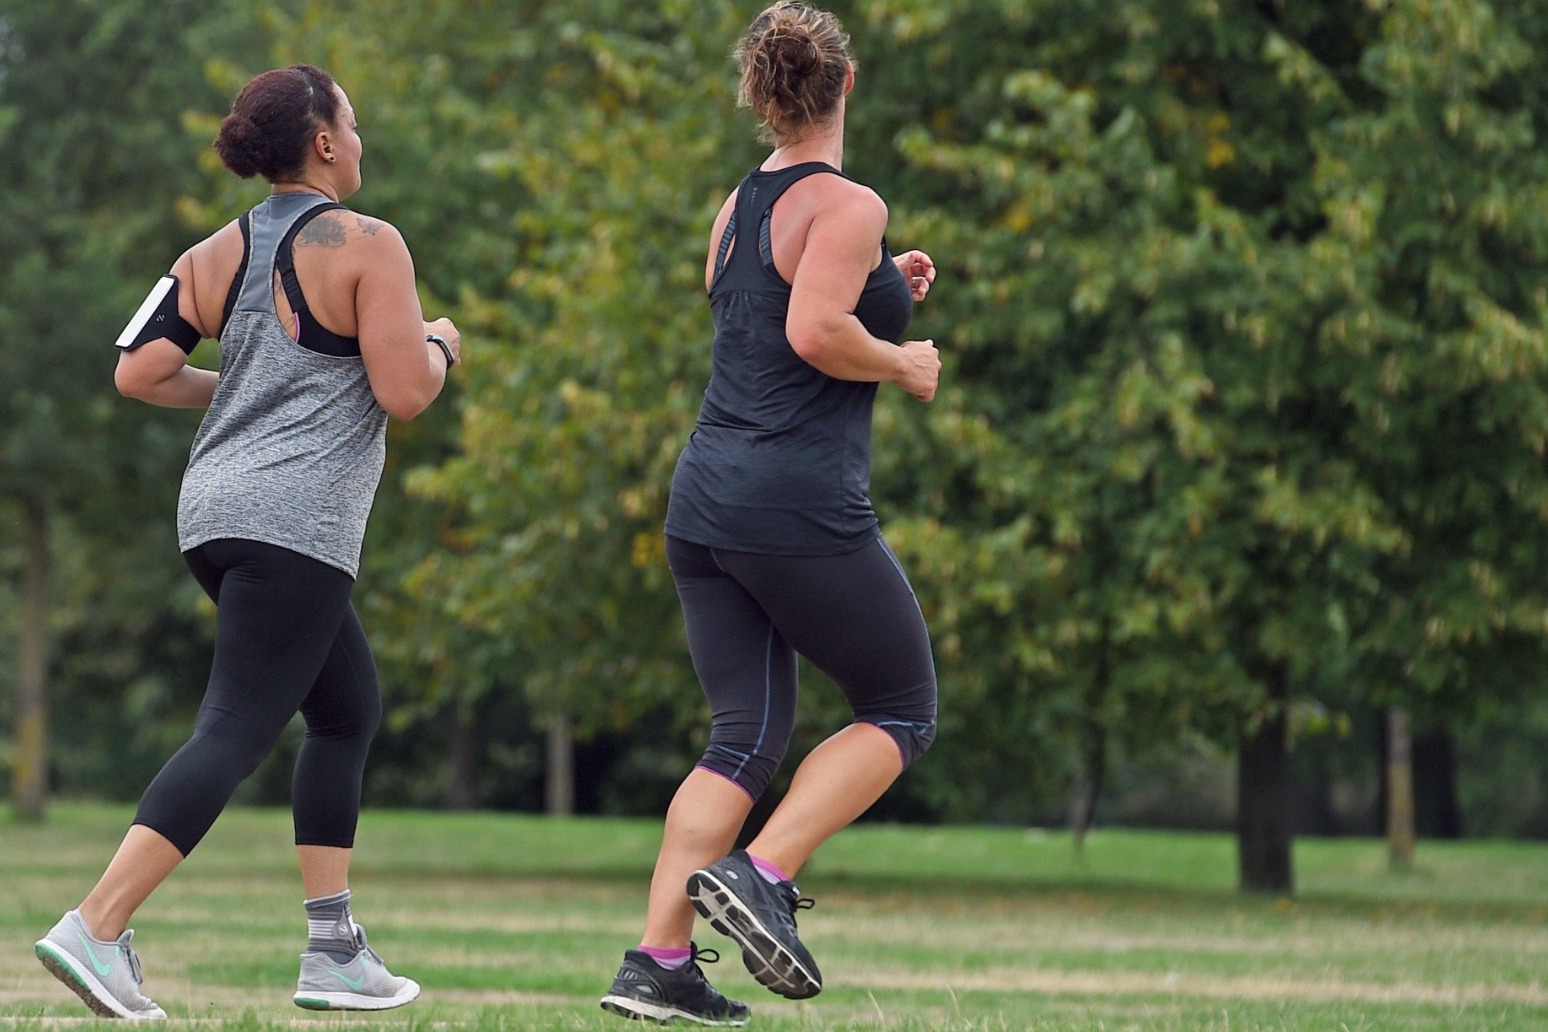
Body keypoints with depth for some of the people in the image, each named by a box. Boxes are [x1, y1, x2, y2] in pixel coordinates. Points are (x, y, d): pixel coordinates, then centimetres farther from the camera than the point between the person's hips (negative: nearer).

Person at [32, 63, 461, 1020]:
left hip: (217, 510, 8)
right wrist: (439, 344, 10)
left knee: (351, 707, 20)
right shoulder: (367, 245, -7)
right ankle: (96, 926, -20)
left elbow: (138, 372, 4)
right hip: (296, 519, -8)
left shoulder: (217, 254, 11)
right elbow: (404, 394, -11)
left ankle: (333, 950, 18)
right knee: (235, 733, -10)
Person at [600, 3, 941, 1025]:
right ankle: (758, 875, -9)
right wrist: (903, 363, -6)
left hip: (707, 501, 7)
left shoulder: (737, 207, 15)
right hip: (802, 508, -7)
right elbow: (814, 333, -22)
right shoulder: (848, 207, -9)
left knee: (747, 738, 10)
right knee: (902, 711, 8)